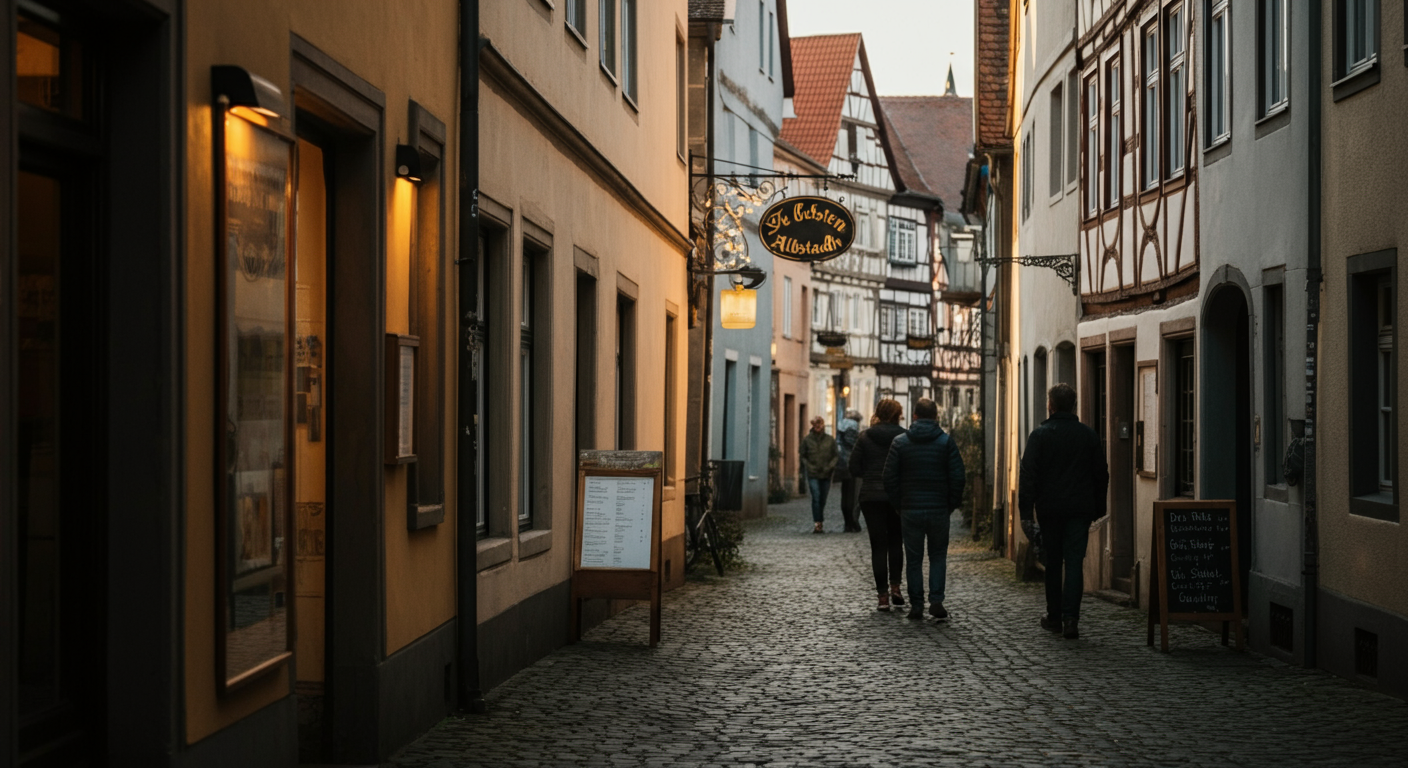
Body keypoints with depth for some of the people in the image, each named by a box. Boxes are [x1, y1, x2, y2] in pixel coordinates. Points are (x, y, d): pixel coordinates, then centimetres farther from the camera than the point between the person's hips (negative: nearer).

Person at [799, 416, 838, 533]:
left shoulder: (830, 440, 5)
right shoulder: (807, 440, 3)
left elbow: (836, 456, 8)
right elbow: (803, 456, 10)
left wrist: (830, 466, -9)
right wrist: (808, 466, -6)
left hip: (826, 474, 2)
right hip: (813, 474, -2)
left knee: (823, 500, 8)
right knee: (816, 497, -16)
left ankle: (818, 523, 23)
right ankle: (817, 523, -18)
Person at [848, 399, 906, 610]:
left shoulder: (865, 437, -2)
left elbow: (854, 468, -2)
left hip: (872, 496, 0)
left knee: (878, 546, 3)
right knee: (896, 541, 17)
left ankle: (883, 595, 0)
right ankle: (895, 586, 5)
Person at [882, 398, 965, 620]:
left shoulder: (900, 442, -1)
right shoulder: (946, 441, -2)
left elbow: (890, 478, -1)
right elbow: (957, 477, -5)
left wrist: (898, 504, 8)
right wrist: (952, 504, 6)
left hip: (910, 510, 0)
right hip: (939, 510, 0)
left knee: (914, 559, 8)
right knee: (938, 556, 13)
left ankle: (916, 605, 8)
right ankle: (936, 601, 0)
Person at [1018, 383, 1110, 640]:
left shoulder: (1040, 435, -4)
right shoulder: (1088, 435, 4)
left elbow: (1028, 475, -8)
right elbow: (1101, 474, 9)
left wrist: (1025, 510, -6)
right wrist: (1098, 508, 17)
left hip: (1049, 509, -1)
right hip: (1080, 509, 1)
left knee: (1053, 563, 10)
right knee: (1075, 562, -1)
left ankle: (1054, 616, 18)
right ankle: (1070, 618, -12)